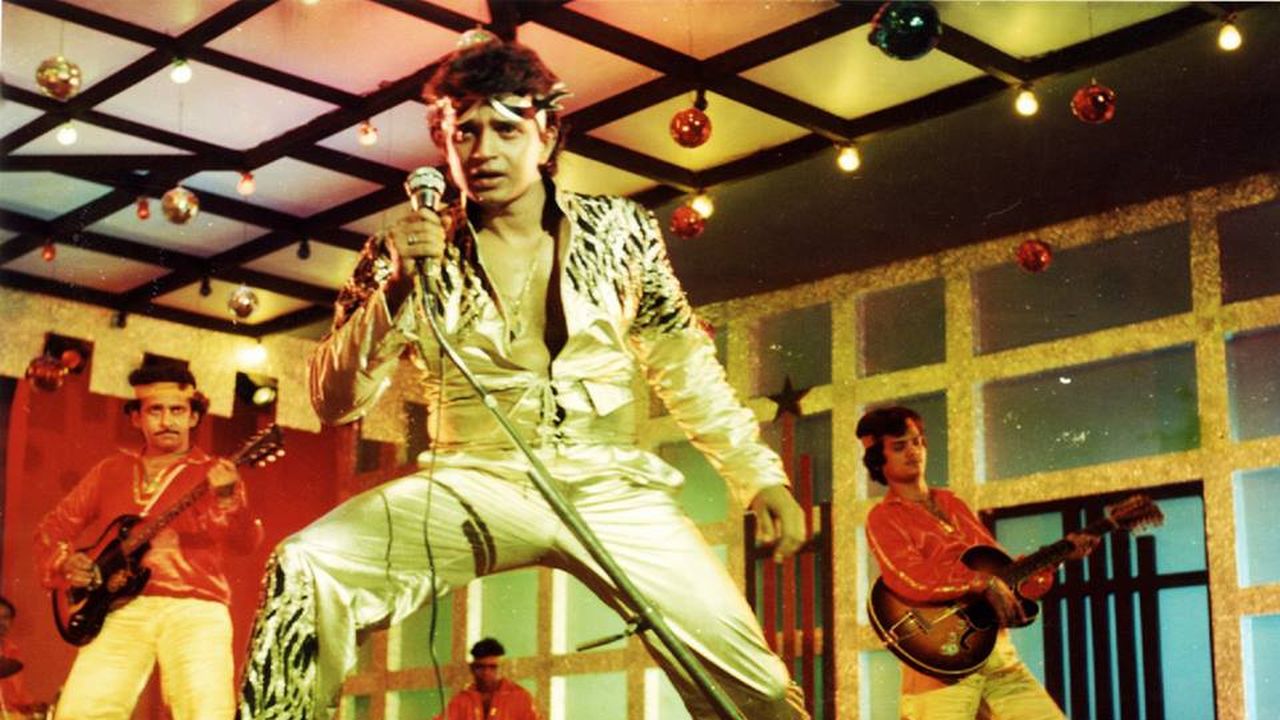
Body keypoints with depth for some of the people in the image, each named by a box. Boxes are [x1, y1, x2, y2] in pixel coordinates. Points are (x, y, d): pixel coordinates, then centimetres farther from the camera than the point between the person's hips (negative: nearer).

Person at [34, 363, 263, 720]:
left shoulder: (215, 474, 9)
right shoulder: (110, 471, 19)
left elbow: (246, 542, -6)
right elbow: (53, 526, 24)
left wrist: (227, 499, -27)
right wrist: (65, 562, 3)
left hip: (195, 608, -2)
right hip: (121, 609, 3)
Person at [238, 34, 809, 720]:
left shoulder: (622, 230, 7)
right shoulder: (410, 250, 3)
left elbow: (685, 364, 16)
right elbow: (334, 400, -2)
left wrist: (761, 475, 10)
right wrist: (397, 288, -16)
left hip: (613, 488, 1)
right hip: (474, 485, -1)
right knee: (307, 568, -27)